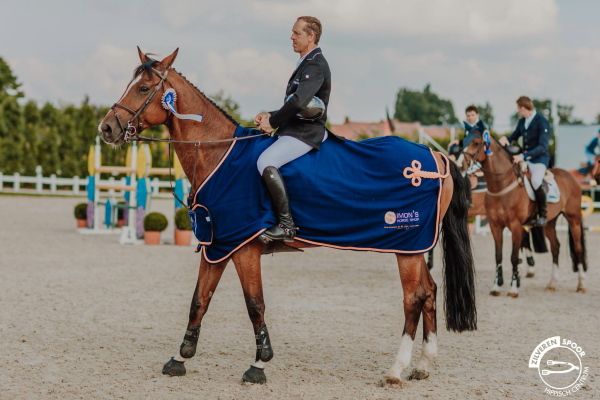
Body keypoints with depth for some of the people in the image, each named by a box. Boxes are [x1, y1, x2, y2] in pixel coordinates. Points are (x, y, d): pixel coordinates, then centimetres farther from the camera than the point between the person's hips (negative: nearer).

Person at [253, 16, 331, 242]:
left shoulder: (315, 65, -12)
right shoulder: (306, 64, 21)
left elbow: (298, 101, -27)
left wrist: (273, 122, -16)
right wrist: (270, 116, 9)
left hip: (306, 133, -11)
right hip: (296, 130, 11)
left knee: (266, 162, -30)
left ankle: (286, 224, -30)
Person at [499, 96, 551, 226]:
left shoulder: (542, 122, -15)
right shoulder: (522, 121, 7)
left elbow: (542, 147, -21)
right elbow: (515, 136, 23)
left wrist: (524, 156, -31)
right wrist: (506, 139, -2)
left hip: (539, 159, -8)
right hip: (524, 158, 8)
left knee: (535, 182, -30)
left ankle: (542, 215, -14)